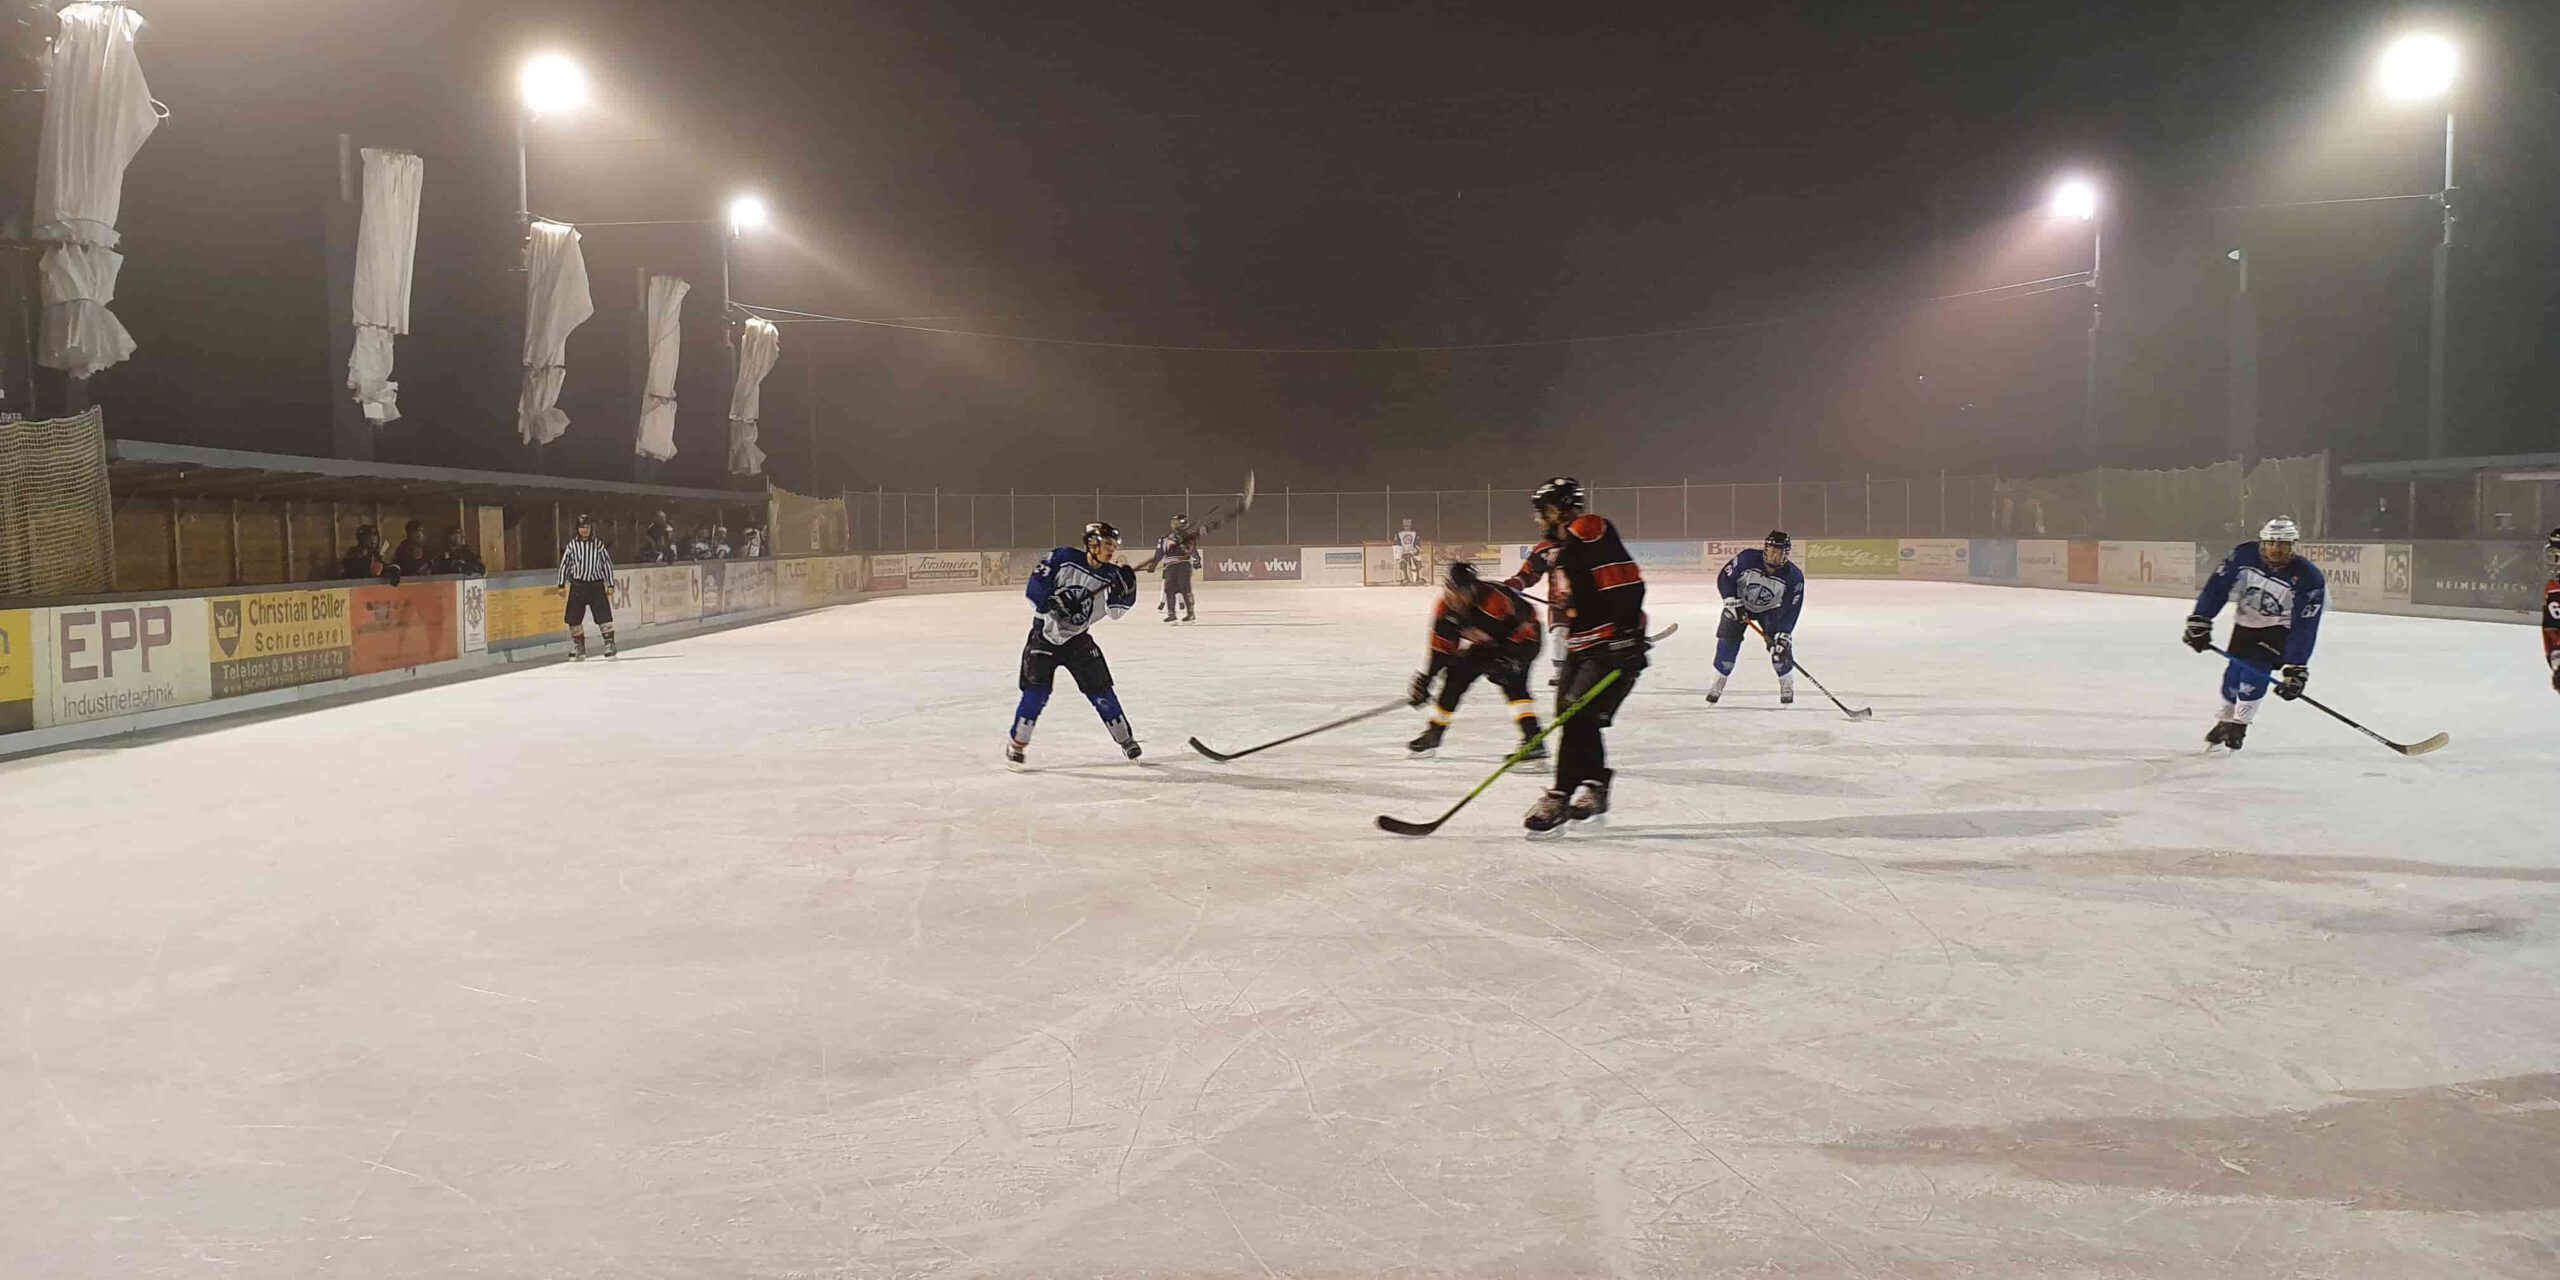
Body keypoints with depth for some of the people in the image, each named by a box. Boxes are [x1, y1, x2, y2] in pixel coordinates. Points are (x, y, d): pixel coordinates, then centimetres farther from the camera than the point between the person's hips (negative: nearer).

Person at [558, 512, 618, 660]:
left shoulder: (598, 545, 0)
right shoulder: (572, 545, 1)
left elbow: (607, 564, 4)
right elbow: (564, 565, 7)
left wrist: (610, 585, 1)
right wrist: (562, 585, 4)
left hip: (596, 585, -1)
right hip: (577, 586, 1)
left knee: (604, 615, -10)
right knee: (574, 618, 4)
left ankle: (609, 644, -5)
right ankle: (579, 647, 17)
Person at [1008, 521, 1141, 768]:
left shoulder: (1110, 575, -4)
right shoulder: (1064, 558, -14)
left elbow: (1117, 610, -12)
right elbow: (1034, 585, -14)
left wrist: (1126, 582, -25)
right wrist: (1053, 603, -28)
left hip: (1077, 638, 3)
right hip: (1045, 633, -3)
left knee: (1099, 688, 1)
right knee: (1037, 690, -12)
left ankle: (1125, 739, 15)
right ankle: (1016, 743, 1)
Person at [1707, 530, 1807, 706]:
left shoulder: (1794, 576, -26)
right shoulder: (1748, 558, -30)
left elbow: (1791, 609, -23)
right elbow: (1724, 578, -18)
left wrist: (1784, 634, -30)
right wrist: (1732, 601, -26)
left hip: (1770, 609, 0)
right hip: (1740, 603, 0)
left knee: (1780, 644, -14)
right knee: (1728, 640, -10)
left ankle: (1787, 685, 4)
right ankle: (1717, 684, 3)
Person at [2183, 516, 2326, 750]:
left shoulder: (2308, 578, -27)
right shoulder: (2245, 555, -20)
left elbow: (2304, 628, -30)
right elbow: (2217, 586, -13)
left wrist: (2296, 669, -34)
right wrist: (2199, 622, -19)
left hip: (2280, 628, -3)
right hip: (2246, 623, 3)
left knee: (2255, 669, -21)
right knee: (2234, 673, 2)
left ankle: (2239, 724, -3)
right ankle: (2225, 720, 27)